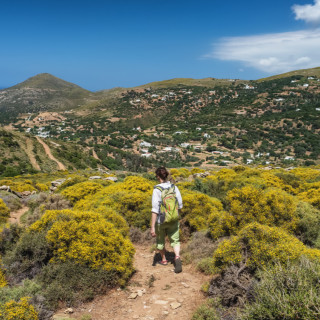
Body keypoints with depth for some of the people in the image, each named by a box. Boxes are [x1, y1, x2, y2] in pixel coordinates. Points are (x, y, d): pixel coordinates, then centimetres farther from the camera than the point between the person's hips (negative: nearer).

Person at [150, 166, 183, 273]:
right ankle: (177, 258, -16)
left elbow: (155, 209, -23)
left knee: (160, 240, 22)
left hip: (160, 220, -3)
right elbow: (180, 205, 3)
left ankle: (164, 260, 39)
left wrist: (152, 227, -21)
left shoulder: (157, 190, -19)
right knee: (174, 240, 11)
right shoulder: (174, 187, -5)